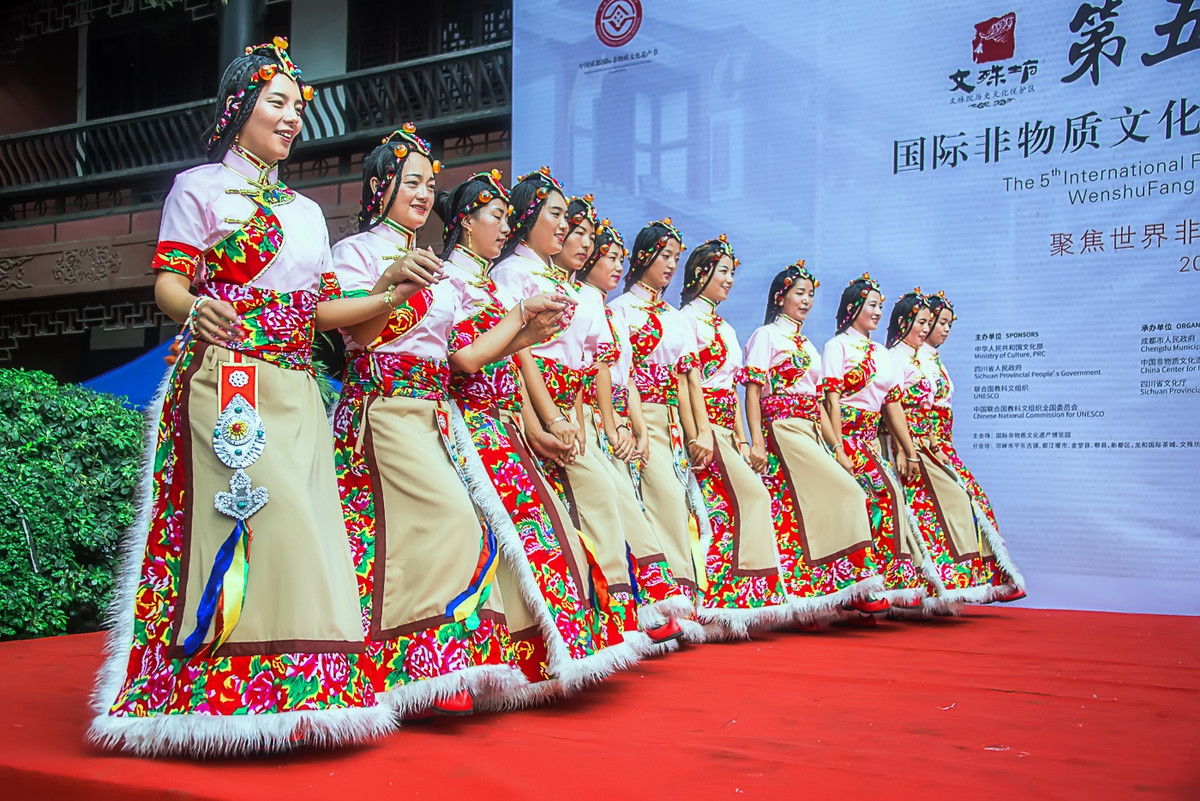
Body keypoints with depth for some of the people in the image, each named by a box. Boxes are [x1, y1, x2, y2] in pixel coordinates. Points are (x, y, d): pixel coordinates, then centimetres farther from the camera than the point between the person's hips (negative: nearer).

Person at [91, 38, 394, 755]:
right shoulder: (200, 187, 7)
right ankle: (238, 688, -16)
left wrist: (391, 297, 4)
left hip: (296, 390, 6)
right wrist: (195, 309, -26)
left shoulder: (306, 210, 23)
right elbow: (168, 283, -3)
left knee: (304, 524, -3)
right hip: (226, 382, -6)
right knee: (261, 511, -19)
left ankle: (299, 692, 1)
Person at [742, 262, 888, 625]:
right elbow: (753, 392, -6)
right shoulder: (766, 336, 3)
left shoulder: (808, 346, 24)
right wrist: (756, 442, -17)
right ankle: (858, 586, -13)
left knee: (807, 510, -3)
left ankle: (803, 598, -3)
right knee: (846, 493, -16)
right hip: (782, 428, -7)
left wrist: (839, 449, 15)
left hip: (811, 432, 7)